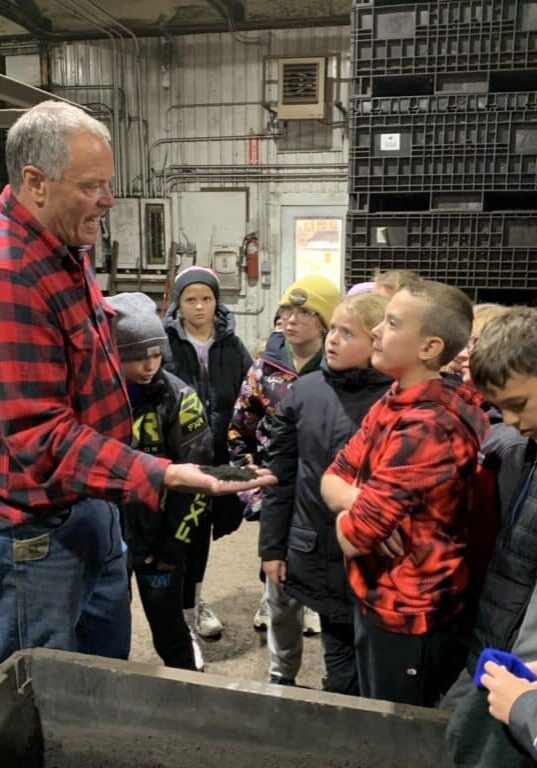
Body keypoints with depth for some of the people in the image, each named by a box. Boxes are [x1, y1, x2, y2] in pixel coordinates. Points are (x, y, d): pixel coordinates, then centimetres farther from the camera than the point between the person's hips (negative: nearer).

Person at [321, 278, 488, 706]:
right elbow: (334, 477, 2)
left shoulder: (428, 427, -29)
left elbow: (354, 537, -29)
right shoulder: (394, 403, 1)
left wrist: (351, 512, -7)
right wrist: (360, 502, -19)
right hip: (377, 597, 8)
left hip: (408, 615, -8)